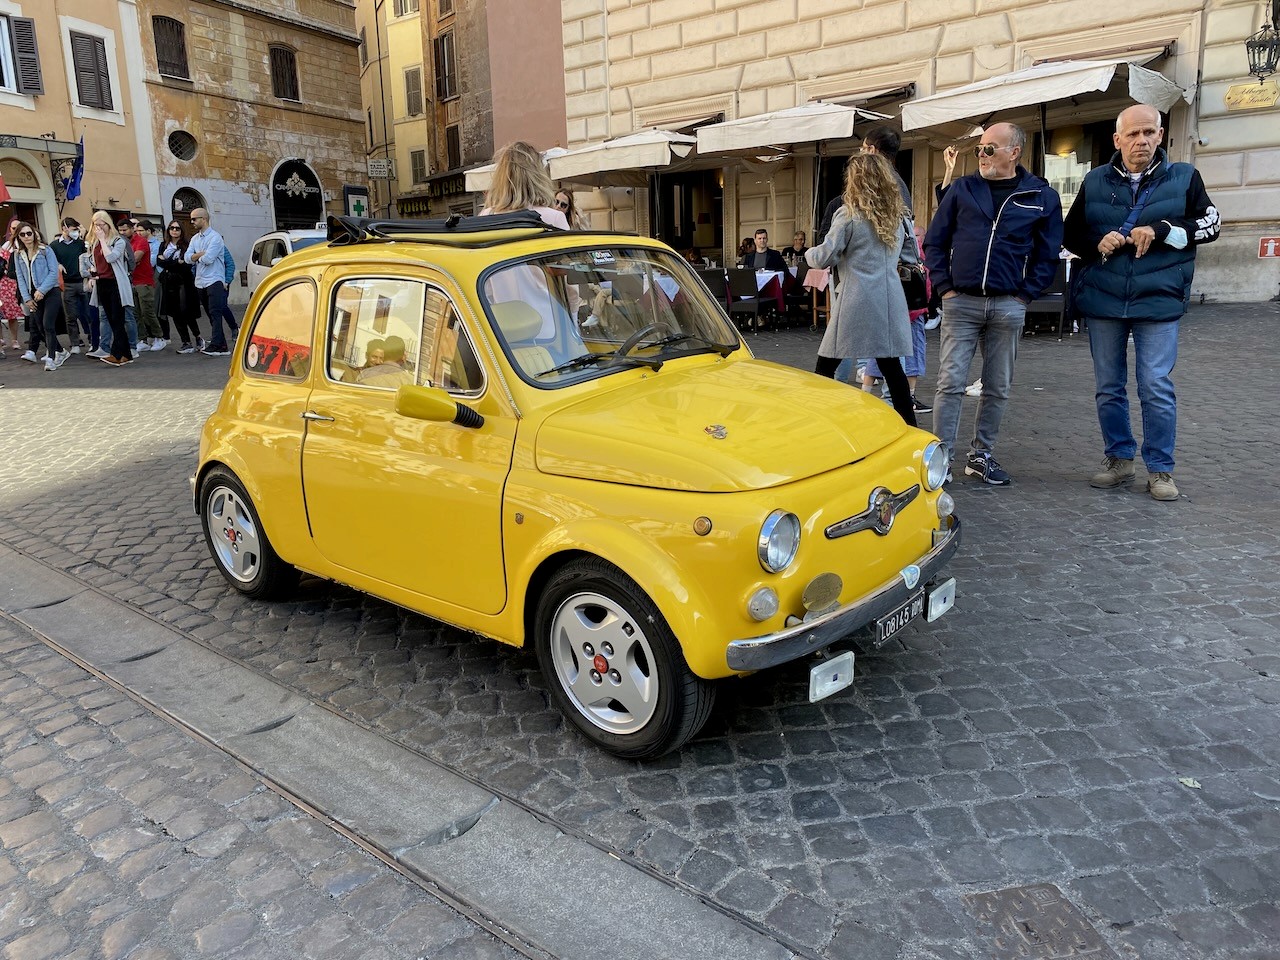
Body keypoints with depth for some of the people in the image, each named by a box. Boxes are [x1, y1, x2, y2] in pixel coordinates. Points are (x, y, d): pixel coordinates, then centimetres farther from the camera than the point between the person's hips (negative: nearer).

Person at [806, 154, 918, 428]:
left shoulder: (849, 215, -6)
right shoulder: (898, 214, 11)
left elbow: (824, 257, -4)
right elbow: (912, 256, 19)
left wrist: (809, 252, 16)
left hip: (857, 302, -6)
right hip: (890, 301, 6)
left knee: (825, 368, 2)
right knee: (891, 366, 11)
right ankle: (909, 426, 13)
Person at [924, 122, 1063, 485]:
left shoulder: (1043, 197, 5)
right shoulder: (962, 189, 5)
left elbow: (1048, 254, 8)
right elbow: (935, 241, 7)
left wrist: (1026, 294, -1)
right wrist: (944, 286, -1)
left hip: (1008, 307, 1)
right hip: (961, 302, -1)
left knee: (997, 388, 7)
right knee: (951, 383, -4)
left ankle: (982, 455, 19)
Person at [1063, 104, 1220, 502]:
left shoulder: (1184, 177, 4)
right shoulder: (1095, 181, 8)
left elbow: (1211, 224, 3)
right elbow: (1071, 234, 12)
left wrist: (1160, 231, -12)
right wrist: (1097, 243, -9)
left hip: (1158, 302, -2)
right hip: (1102, 302, 2)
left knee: (1157, 389, -4)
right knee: (1108, 388, 9)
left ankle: (1160, 470, 7)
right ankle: (1119, 459, 23)